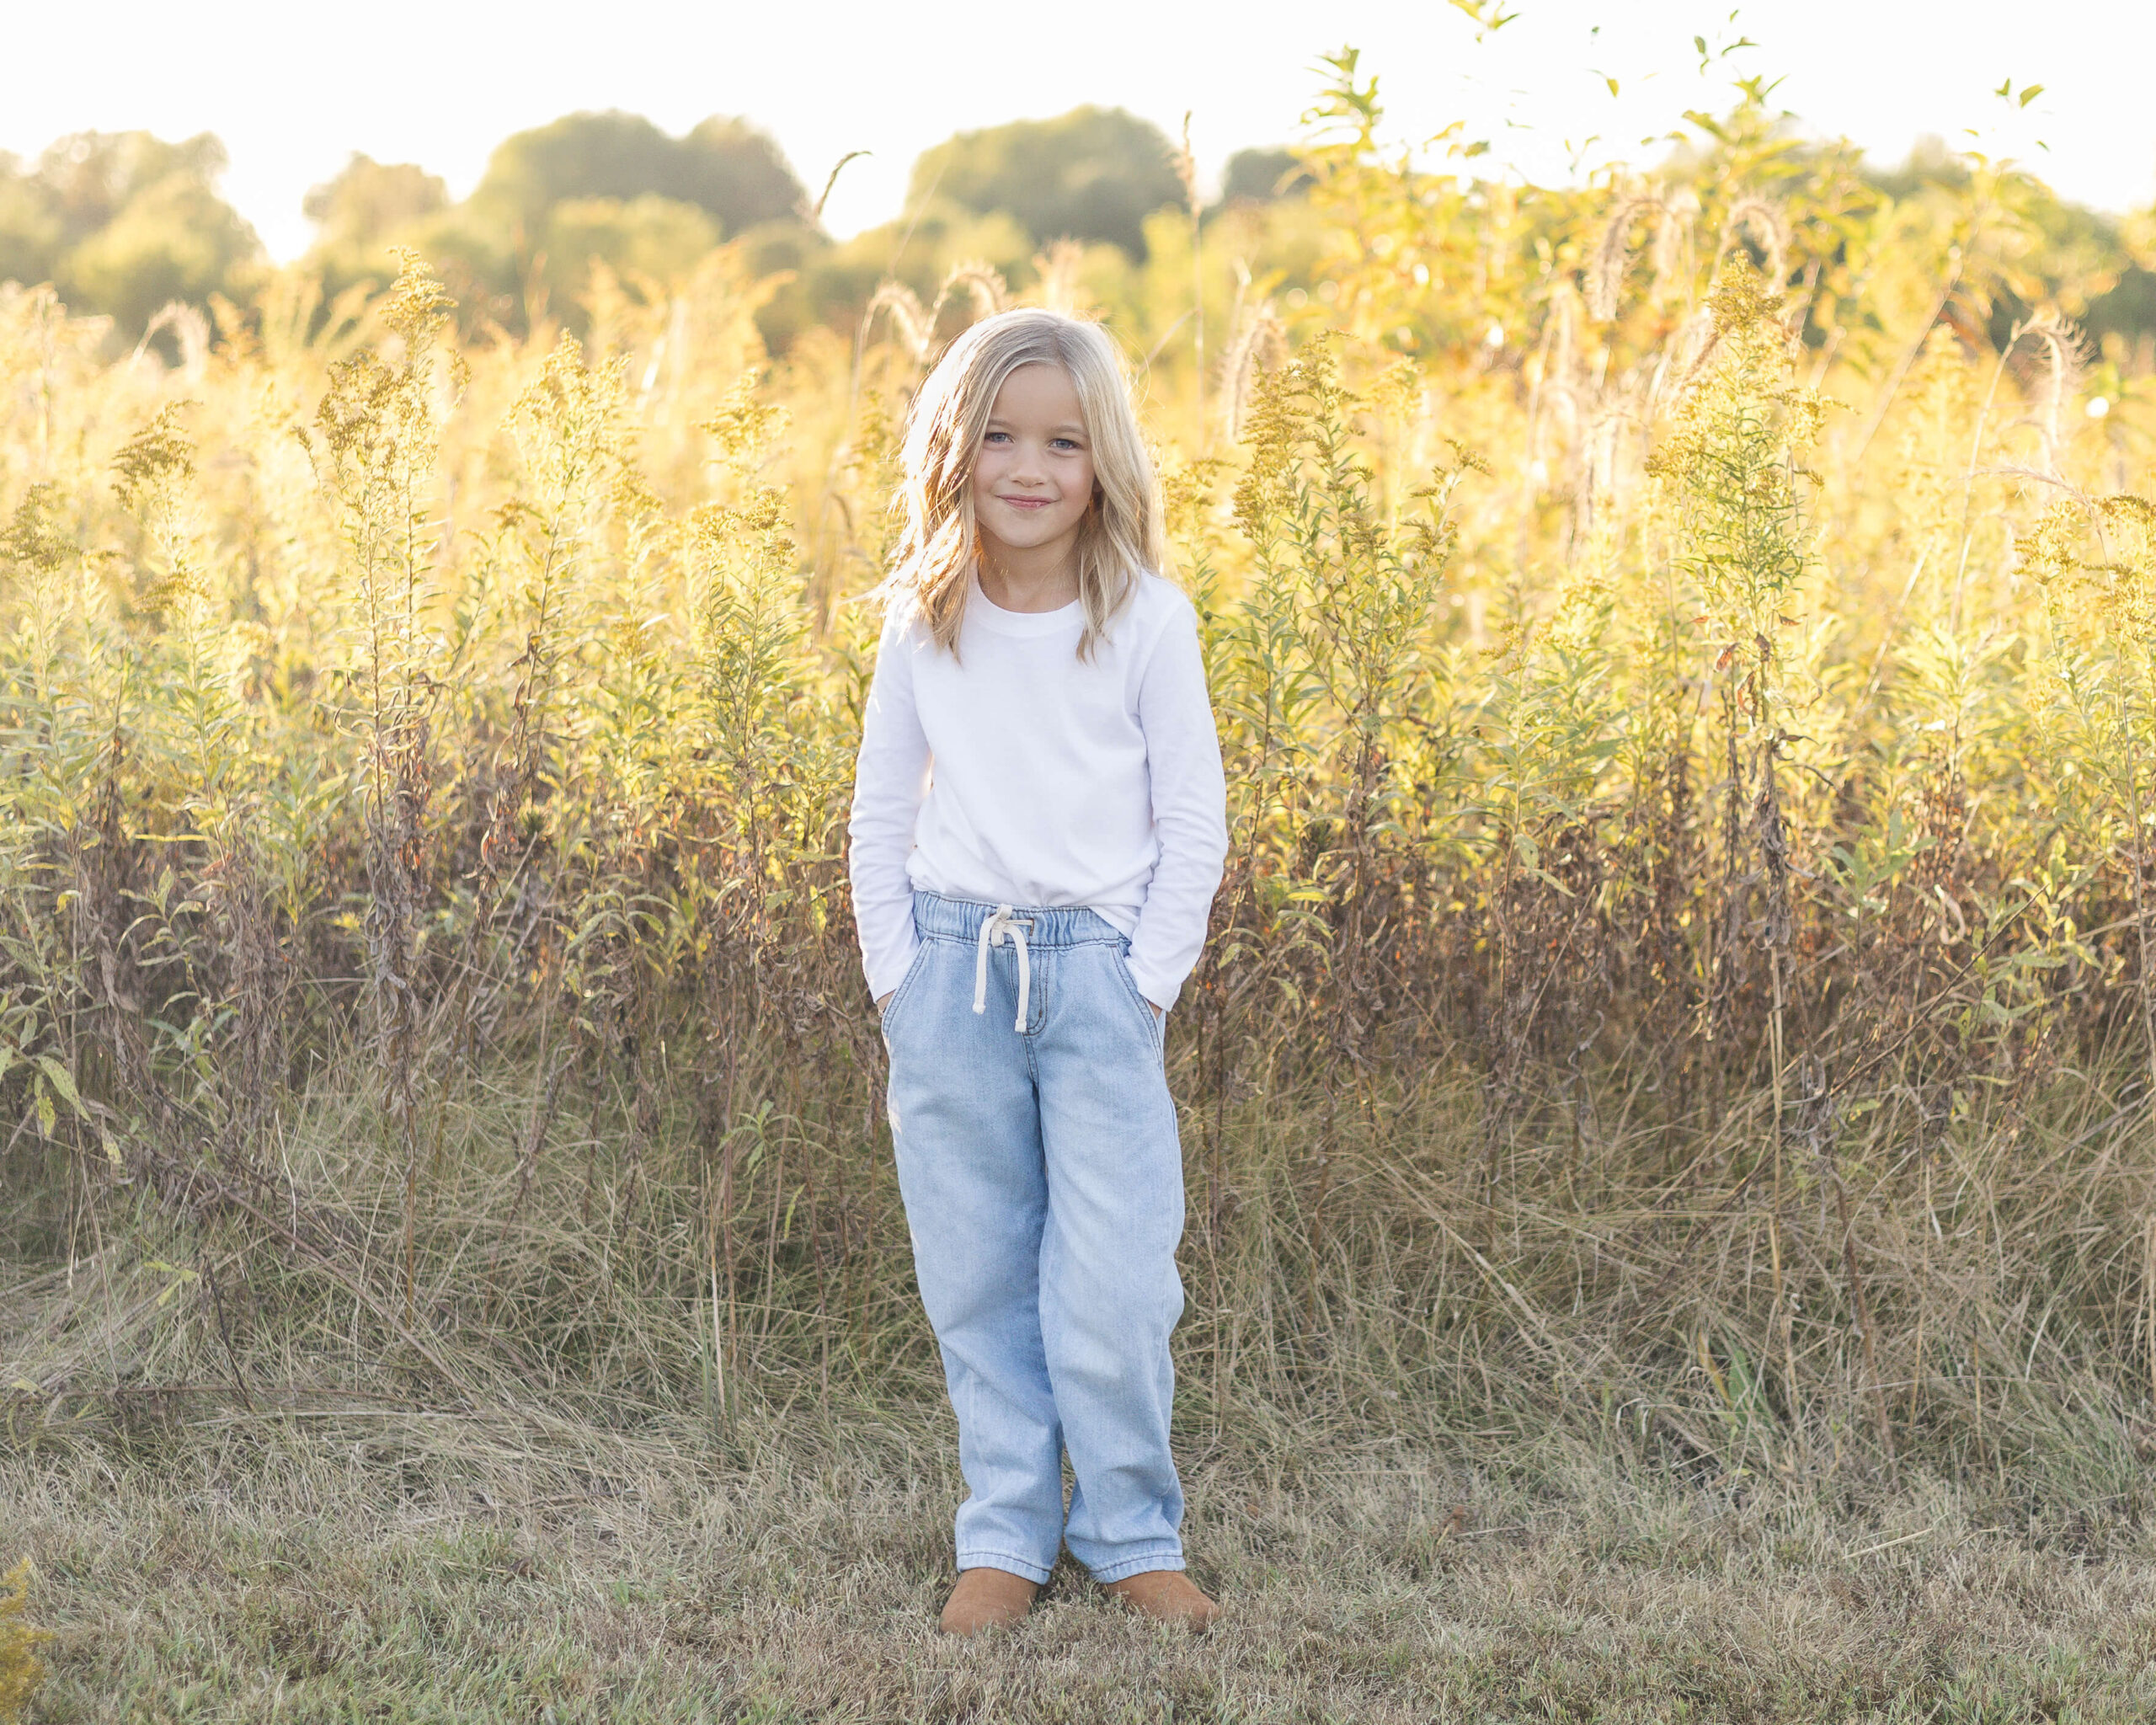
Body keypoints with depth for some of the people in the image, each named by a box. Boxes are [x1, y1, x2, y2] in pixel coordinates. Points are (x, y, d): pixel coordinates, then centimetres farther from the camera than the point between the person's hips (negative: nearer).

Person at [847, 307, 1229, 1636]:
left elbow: (1195, 824, -1)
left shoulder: (1147, 619, -4)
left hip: (1098, 969, -2)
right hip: (950, 968, 2)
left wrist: (1147, 987, -6)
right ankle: (1007, 1539, 20)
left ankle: (1135, 1539, 14)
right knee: (979, 1280, 8)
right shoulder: (924, 621, 3)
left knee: (1111, 1293, -3)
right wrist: (896, 976, 3)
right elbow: (881, 812, 10)